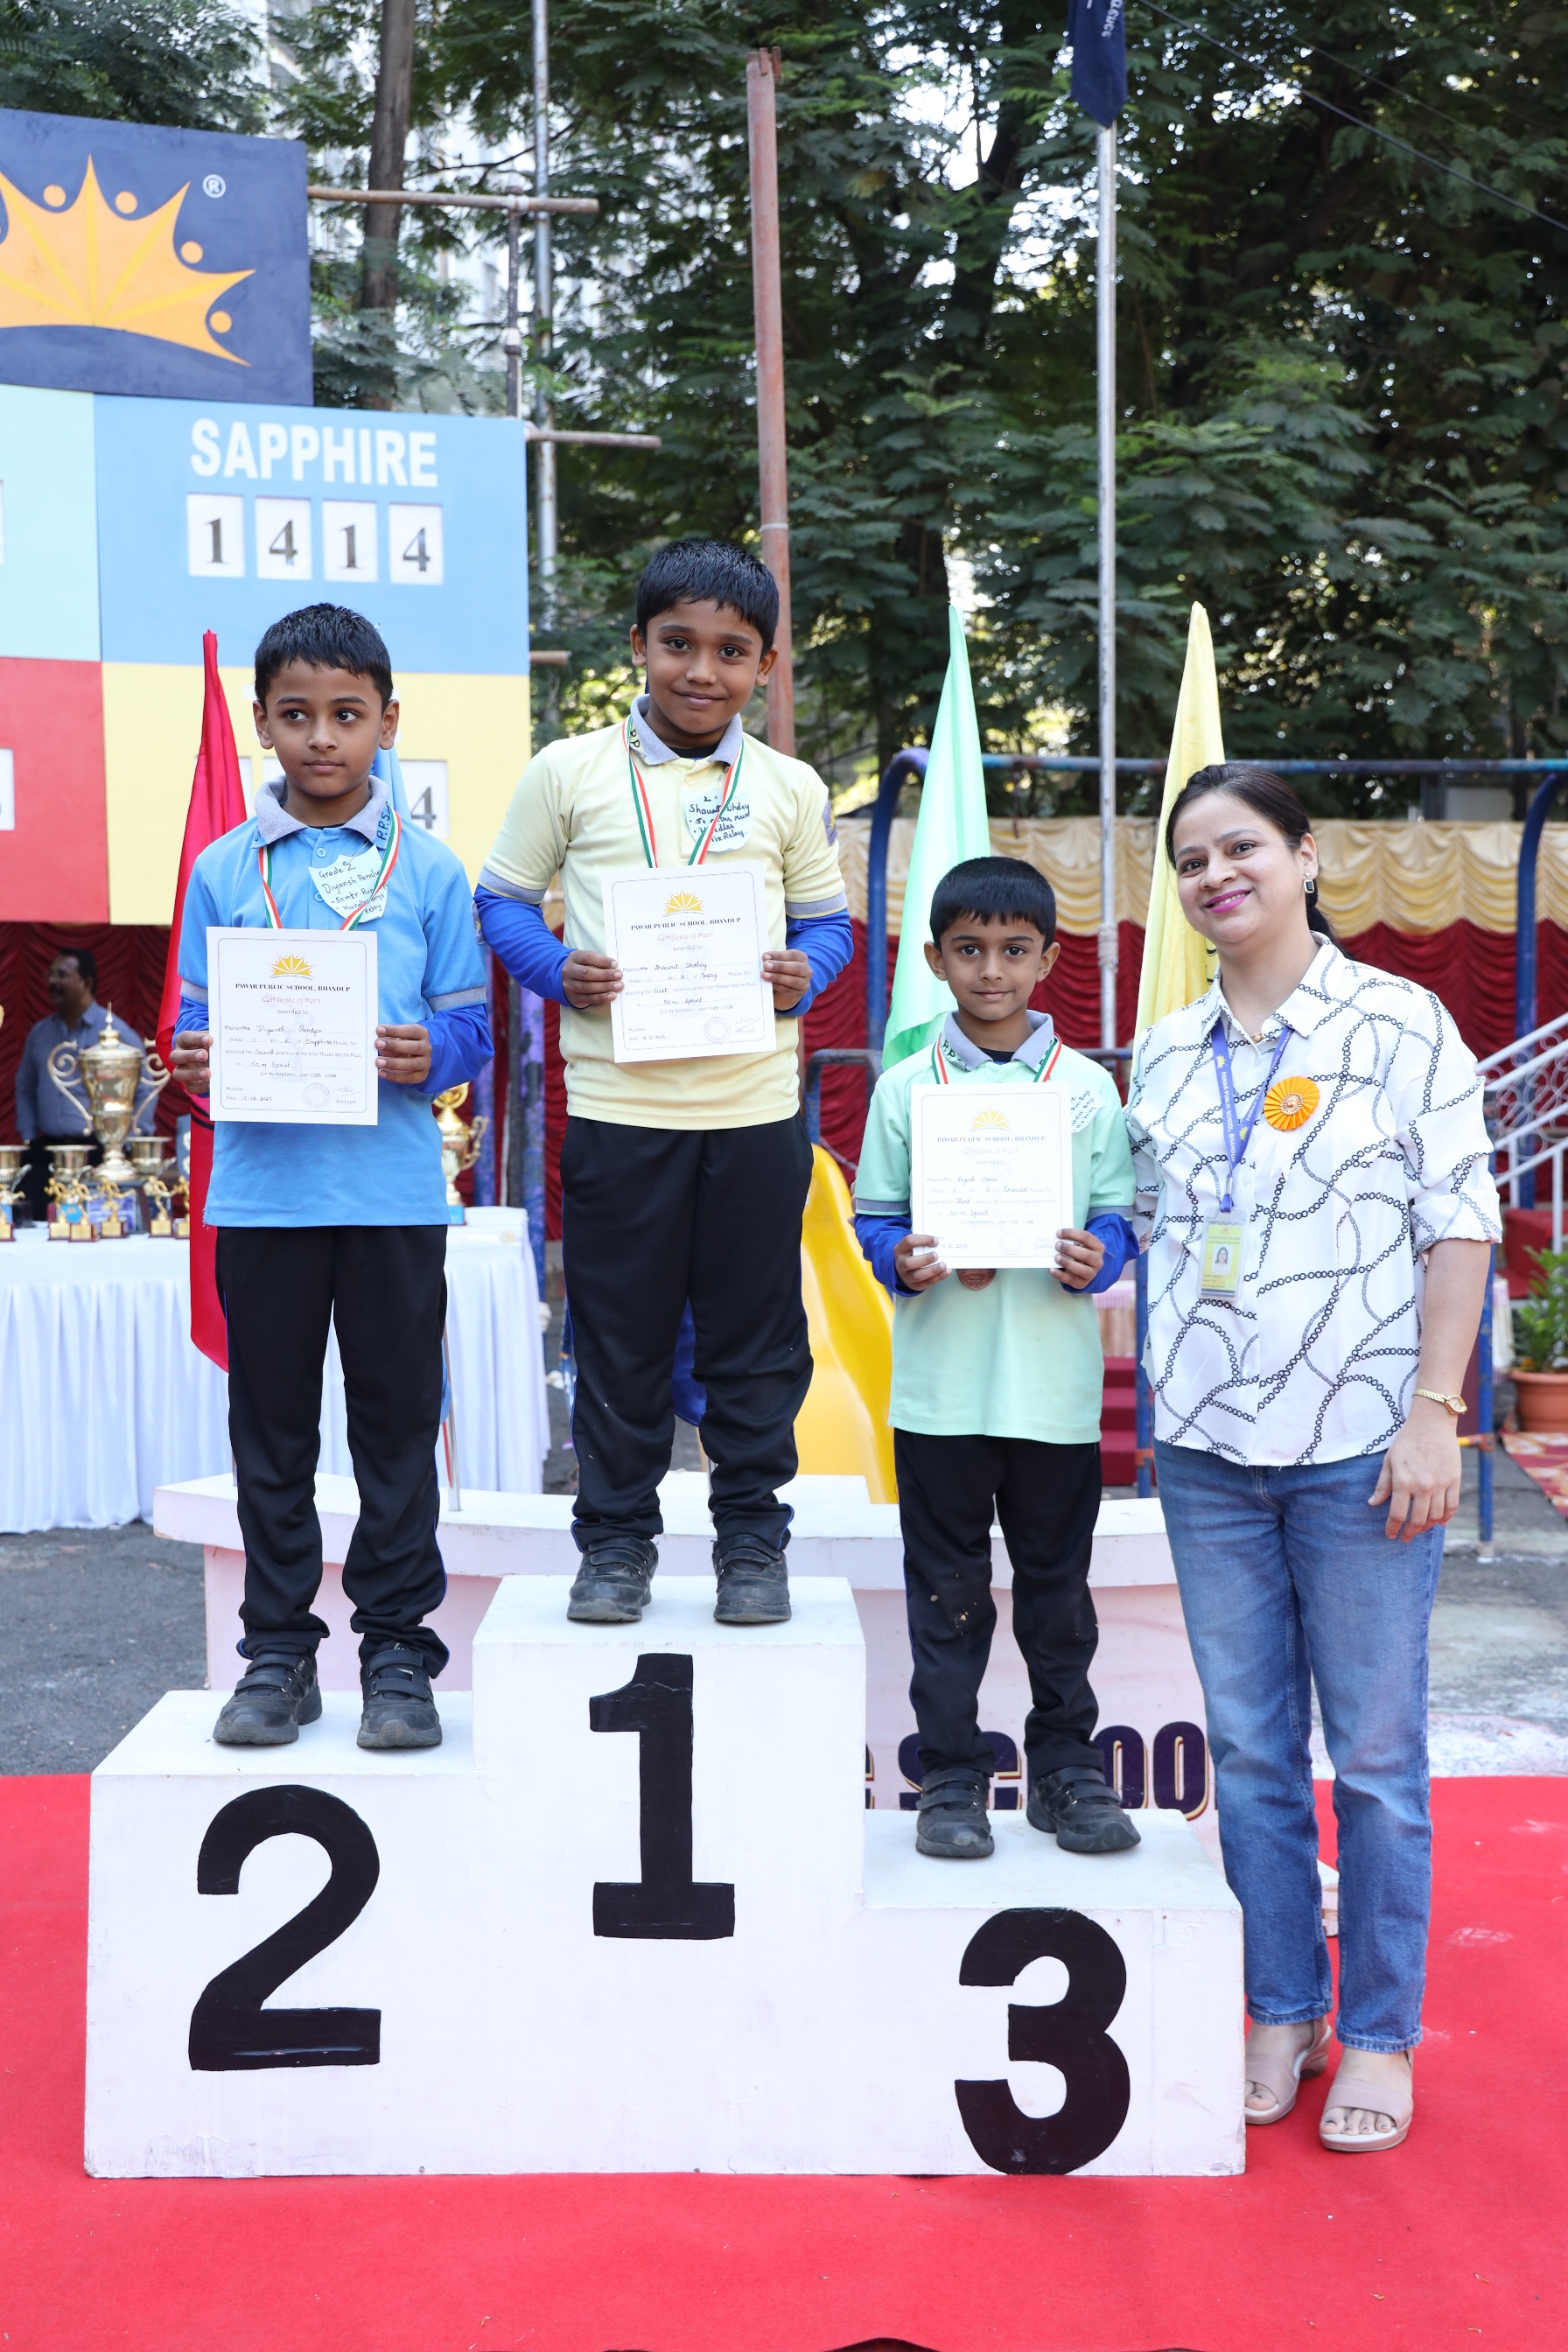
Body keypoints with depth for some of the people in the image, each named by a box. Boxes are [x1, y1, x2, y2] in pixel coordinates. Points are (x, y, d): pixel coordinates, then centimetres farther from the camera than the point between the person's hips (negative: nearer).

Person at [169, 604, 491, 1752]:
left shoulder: (427, 867, 3)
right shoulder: (223, 870, 7)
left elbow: (470, 1021, 3)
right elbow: (197, 1019, 9)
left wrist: (430, 1053, -17)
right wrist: (198, 1060, -12)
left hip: (393, 1190, -1)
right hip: (262, 1189, 1)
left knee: (398, 1421, 6)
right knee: (272, 1429, 9)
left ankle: (397, 1647, 18)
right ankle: (278, 1650, 21)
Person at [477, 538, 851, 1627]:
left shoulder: (791, 790, 8)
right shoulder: (568, 772, 2)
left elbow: (827, 920, 13)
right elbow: (503, 902, 7)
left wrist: (804, 974, -8)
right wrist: (559, 970, -12)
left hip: (756, 1105, 1)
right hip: (616, 1104, -1)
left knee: (757, 1333, 8)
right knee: (619, 1336, 7)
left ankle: (753, 1536, 23)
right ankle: (617, 1537, 22)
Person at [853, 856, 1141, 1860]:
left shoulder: (1087, 1087, 5)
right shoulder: (906, 1088, 4)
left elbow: (1119, 1213, 6)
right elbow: (874, 1216, 5)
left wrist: (1096, 1258, -15)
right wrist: (906, 1260, -15)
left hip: (1057, 1387, 1)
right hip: (941, 1387, 0)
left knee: (1058, 1584, 10)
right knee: (948, 1588, 6)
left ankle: (1067, 1767, 24)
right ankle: (952, 1775, 18)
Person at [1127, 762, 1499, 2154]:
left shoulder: (1401, 1025, -3)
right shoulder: (1167, 1056, 10)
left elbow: (1462, 1224, -5)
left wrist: (1434, 1412, -11)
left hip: (1360, 1446, -4)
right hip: (1206, 1446, 4)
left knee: (1375, 1752, 3)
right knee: (1249, 1748, 10)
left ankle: (1379, 2037, 18)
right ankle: (1282, 2013, 24)